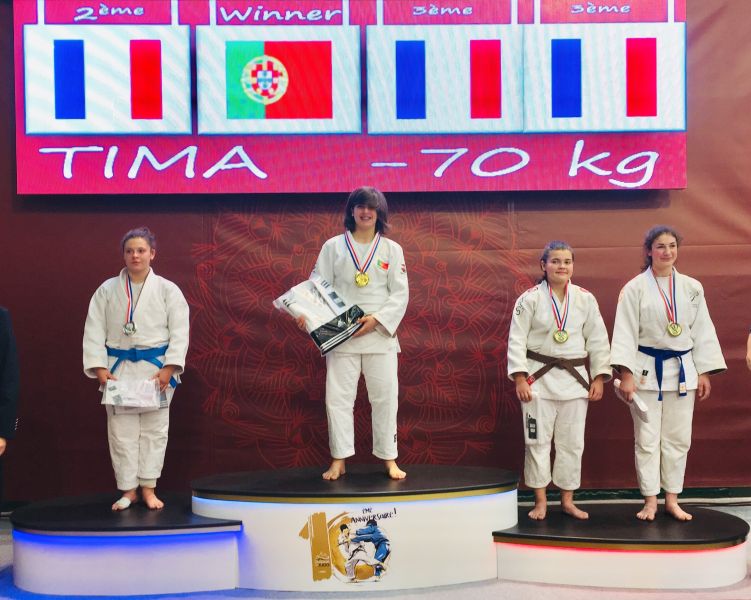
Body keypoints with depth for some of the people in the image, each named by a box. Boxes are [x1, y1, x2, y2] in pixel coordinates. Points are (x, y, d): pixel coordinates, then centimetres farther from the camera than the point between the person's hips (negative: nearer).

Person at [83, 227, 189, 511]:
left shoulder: (167, 290, 0)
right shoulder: (107, 290, 3)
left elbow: (179, 331, -3)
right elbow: (94, 331, 1)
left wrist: (169, 368, -13)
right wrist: (99, 368, -9)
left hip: (156, 369, -1)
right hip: (119, 369, 1)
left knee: (154, 430, 5)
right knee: (121, 431, 4)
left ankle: (148, 488, 16)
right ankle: (128, 490, 15)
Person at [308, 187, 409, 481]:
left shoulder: (391, 250, 7)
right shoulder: (333, 246, 6)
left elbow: (400, 294, 1)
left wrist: (377, 319, -13)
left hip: (380, 334, 0)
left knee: (385, 396, 0)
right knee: (338, 397, -1)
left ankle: (389, 459, 10)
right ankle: (338, 461, 7)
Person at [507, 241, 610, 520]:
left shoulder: (585, 299, 2)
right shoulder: (530, 298, -6)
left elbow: (597, 340, 6)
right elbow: (517, 339, -6)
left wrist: (599, 377, 2)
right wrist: (520, 378, -11)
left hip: (574, 378, 3)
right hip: (539, 377, -2)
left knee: (572, 442, 8)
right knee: (537, 440, 2)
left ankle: (567, 499, 21)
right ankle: (540, 501, 14)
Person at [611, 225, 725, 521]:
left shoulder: (691, 288, 4)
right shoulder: (635, 288, -5)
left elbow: (702, 331, 7)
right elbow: (625, 332, -8)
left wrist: (704, 372, 3)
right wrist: (626, 374, -14)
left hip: (682, 369, 3)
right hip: (647, 369, -3)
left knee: (678, 438, 7)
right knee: (647, 438, 2)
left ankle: (672, 500, 18)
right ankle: (650, 500, 12)